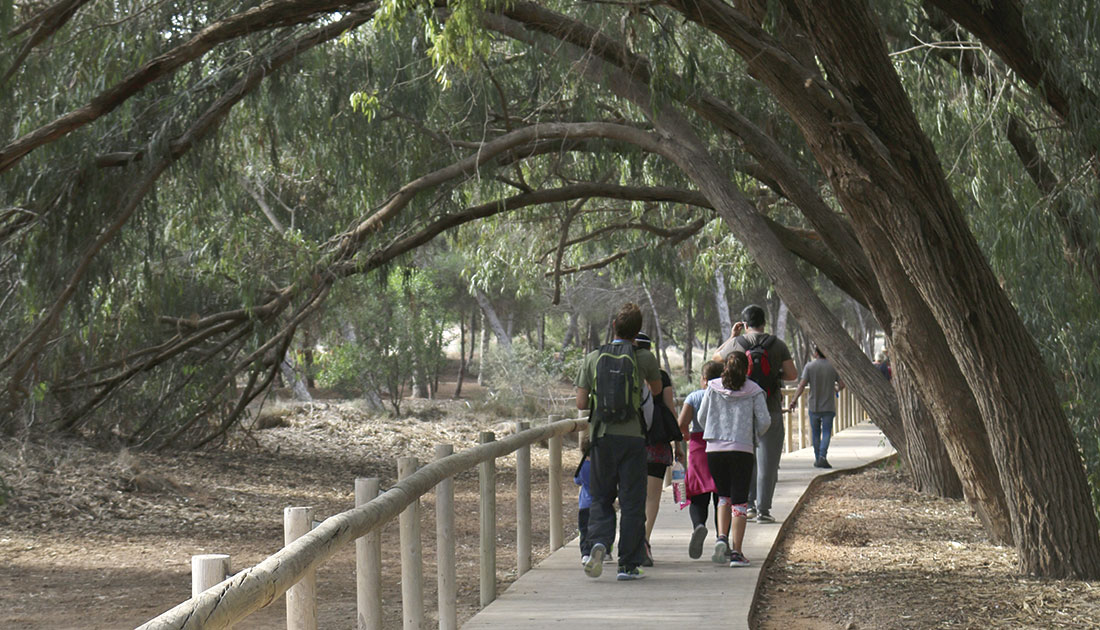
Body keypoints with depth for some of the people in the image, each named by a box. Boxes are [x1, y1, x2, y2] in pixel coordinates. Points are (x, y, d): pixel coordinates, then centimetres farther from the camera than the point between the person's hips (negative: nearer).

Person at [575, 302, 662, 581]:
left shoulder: (593, 358, 0)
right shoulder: (645, 358, -4)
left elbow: (581, 403, 0)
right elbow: (656, 391, 15)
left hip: (601, 436, 2)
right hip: (632, 437, -1)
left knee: (601, 497, 14)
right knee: (632, 502, 5)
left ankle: (599, 541, -12)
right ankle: (628, 564, 5)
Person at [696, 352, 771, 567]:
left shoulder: (713, 388, 4)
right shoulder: (753, 391, 0)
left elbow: (702, 417, 6)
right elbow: (764, 421, -3)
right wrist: (755, 436, 17)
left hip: (714, 449, 2)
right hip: (742, 450, -2)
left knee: (724, 496, 20)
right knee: (739, 500, 4)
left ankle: (722, 538, -1)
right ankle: (736, 552, -1)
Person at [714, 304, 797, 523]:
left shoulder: (736, 343, -3)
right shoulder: (777, 344, -2)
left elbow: (716, 357, 16)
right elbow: (792, 374, -3)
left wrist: (732, 336, 17)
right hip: (770, 409, -1)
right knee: (767, 460, 2)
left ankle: (748, 505, 10)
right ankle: (763, 509, -1)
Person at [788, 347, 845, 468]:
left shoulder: (809, 366, -6)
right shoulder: (834, 366, -3)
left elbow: (802, 385, -12)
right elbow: (842, 384, -1)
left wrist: (794, 400, -9)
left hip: (814, 406, 0)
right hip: (829, 406, 0)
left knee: (815, 433, 12)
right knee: (826, 432, 0)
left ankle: (817, 458, 19)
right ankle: (822, 457, -18)